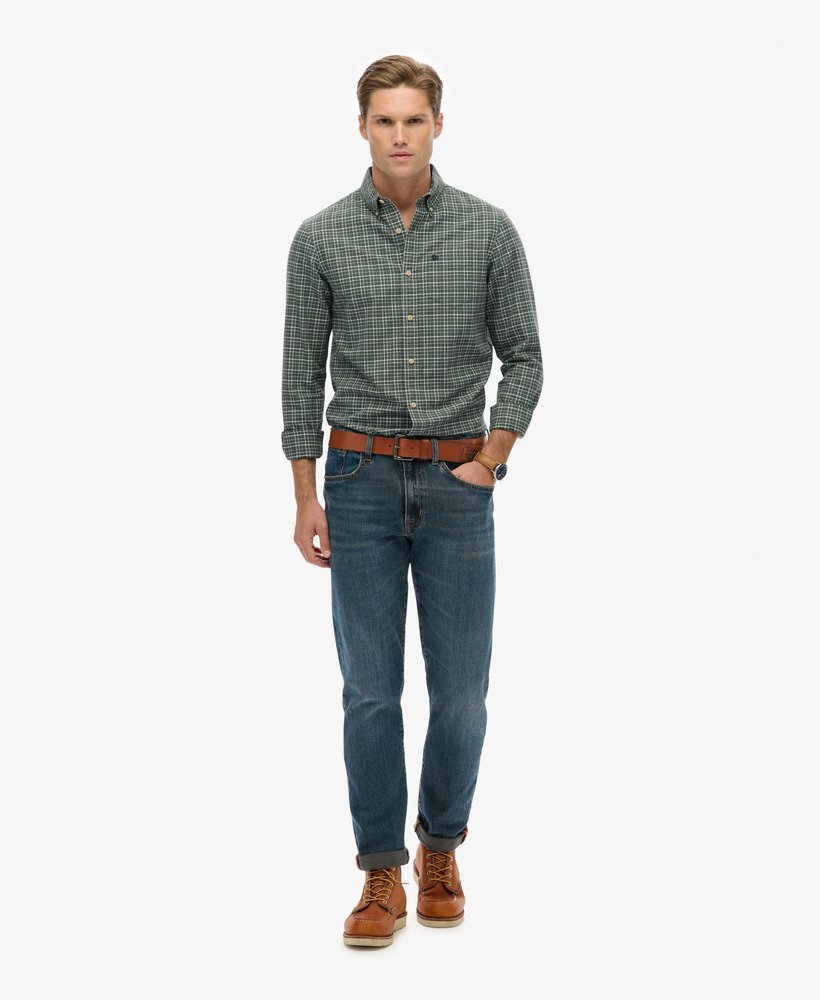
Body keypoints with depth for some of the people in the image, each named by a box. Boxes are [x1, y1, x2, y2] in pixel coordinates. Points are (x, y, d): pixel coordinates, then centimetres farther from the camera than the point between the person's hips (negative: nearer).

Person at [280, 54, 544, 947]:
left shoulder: (488, 230, 0)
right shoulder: (322, 237, 1)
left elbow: (523, 356, 4)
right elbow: (302, 370, 4)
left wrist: (491, 459, -7)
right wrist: (307, 496, -1)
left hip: (457, 482, 0)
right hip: (361, 480, 0)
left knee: (460, 690, 3)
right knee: (371, 689, 0)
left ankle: (441, 849, 25)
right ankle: (382, 876, 10)